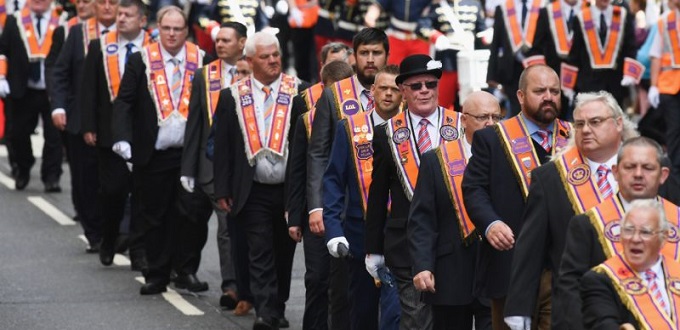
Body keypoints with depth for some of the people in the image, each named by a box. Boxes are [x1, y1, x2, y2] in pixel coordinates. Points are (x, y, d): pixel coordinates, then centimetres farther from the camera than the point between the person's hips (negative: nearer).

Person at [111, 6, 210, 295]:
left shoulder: (201, 61, 3)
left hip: (191, 153, 0)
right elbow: (124, 102, -1)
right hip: (153, 153, 0)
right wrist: (122, 138, -16)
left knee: (191, 213, -3)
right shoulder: (140, 61, 2)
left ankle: (186, 271, 11)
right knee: (154, 217, 6)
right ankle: (157, 276, 14)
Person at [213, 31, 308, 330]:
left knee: (284, 253, 12)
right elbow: (222, 146, 4)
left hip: (291, 189, 1)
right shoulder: (233, 97, 3)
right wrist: (222, 190, 0)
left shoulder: (299, 92, 0)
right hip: (253, 191, -1)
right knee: (260, 253, -7)